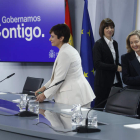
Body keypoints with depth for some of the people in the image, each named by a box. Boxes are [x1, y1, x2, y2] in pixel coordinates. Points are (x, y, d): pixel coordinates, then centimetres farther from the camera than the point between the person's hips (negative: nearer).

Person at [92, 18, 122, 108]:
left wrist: (120, 67, 0)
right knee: (100, 107, 1)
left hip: (115, 81, 6)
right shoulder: (98, 44, -8)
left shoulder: (115, 43, 14)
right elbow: (97, 64, -16)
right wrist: (115, 67, -16)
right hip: (103, 83, -6)